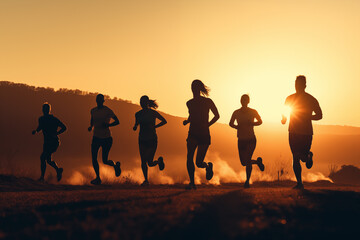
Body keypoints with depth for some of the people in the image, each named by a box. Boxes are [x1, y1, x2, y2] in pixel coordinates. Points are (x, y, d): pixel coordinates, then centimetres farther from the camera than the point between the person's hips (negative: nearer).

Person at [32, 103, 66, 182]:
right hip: (47, 142, 6)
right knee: (48, 160, 15)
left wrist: (56, 134, -11)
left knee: (43, 157, -12)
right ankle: (58, 170, 31)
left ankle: (42, 176, -7)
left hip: (54, 142, -6)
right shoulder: (41, 119, 6)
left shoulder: (54, 119, -9)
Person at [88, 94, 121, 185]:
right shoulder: (93, 111, 4)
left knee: (105, 161, -3)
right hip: (96, 137, 4)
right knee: (94, 158, -7)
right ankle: (98, 178, 7)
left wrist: (108, 125, -21)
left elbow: (117, 121, -5)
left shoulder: (108, 111, -11)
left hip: (106, 139, -4)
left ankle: (115, 165, 31)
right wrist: (91, 127, 0)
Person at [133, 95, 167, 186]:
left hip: (152, 140, -3)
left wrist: (154, 126, -4)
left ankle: (159, 160, 26)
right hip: (142, 140, 3)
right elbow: (136, 125, 14)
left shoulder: (153, 113, -7)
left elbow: (164, 121, 5)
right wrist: (135, 127, -10)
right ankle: (146, 180, 15)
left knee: (150, 163, -7)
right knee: (143, 161, 0)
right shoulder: (138, 114, 2)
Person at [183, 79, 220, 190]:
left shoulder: (207, 101, -3)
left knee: (199, 163, -5)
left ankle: (208, 166, 31)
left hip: (204, 134, -3)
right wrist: (187, 121, 5)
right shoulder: (189, 103, 7)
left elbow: (217, 115, 8)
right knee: (189, 157, -20)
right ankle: (192, 182, -13)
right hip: (192, 134, 3)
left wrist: (207, 125, -1)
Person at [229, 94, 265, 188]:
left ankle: (247, 181, -9)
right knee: (243, 162, 6)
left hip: (251, 139, -4)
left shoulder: (253, 112, -1)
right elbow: (231, 123, 18)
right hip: (241, 140, 4)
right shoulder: (236, 112, 5)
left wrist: (251, 123, -10)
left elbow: (260, 121, 11)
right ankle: (258, 161, 36)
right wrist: (236, 126, -5)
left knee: (247, 160, -19)